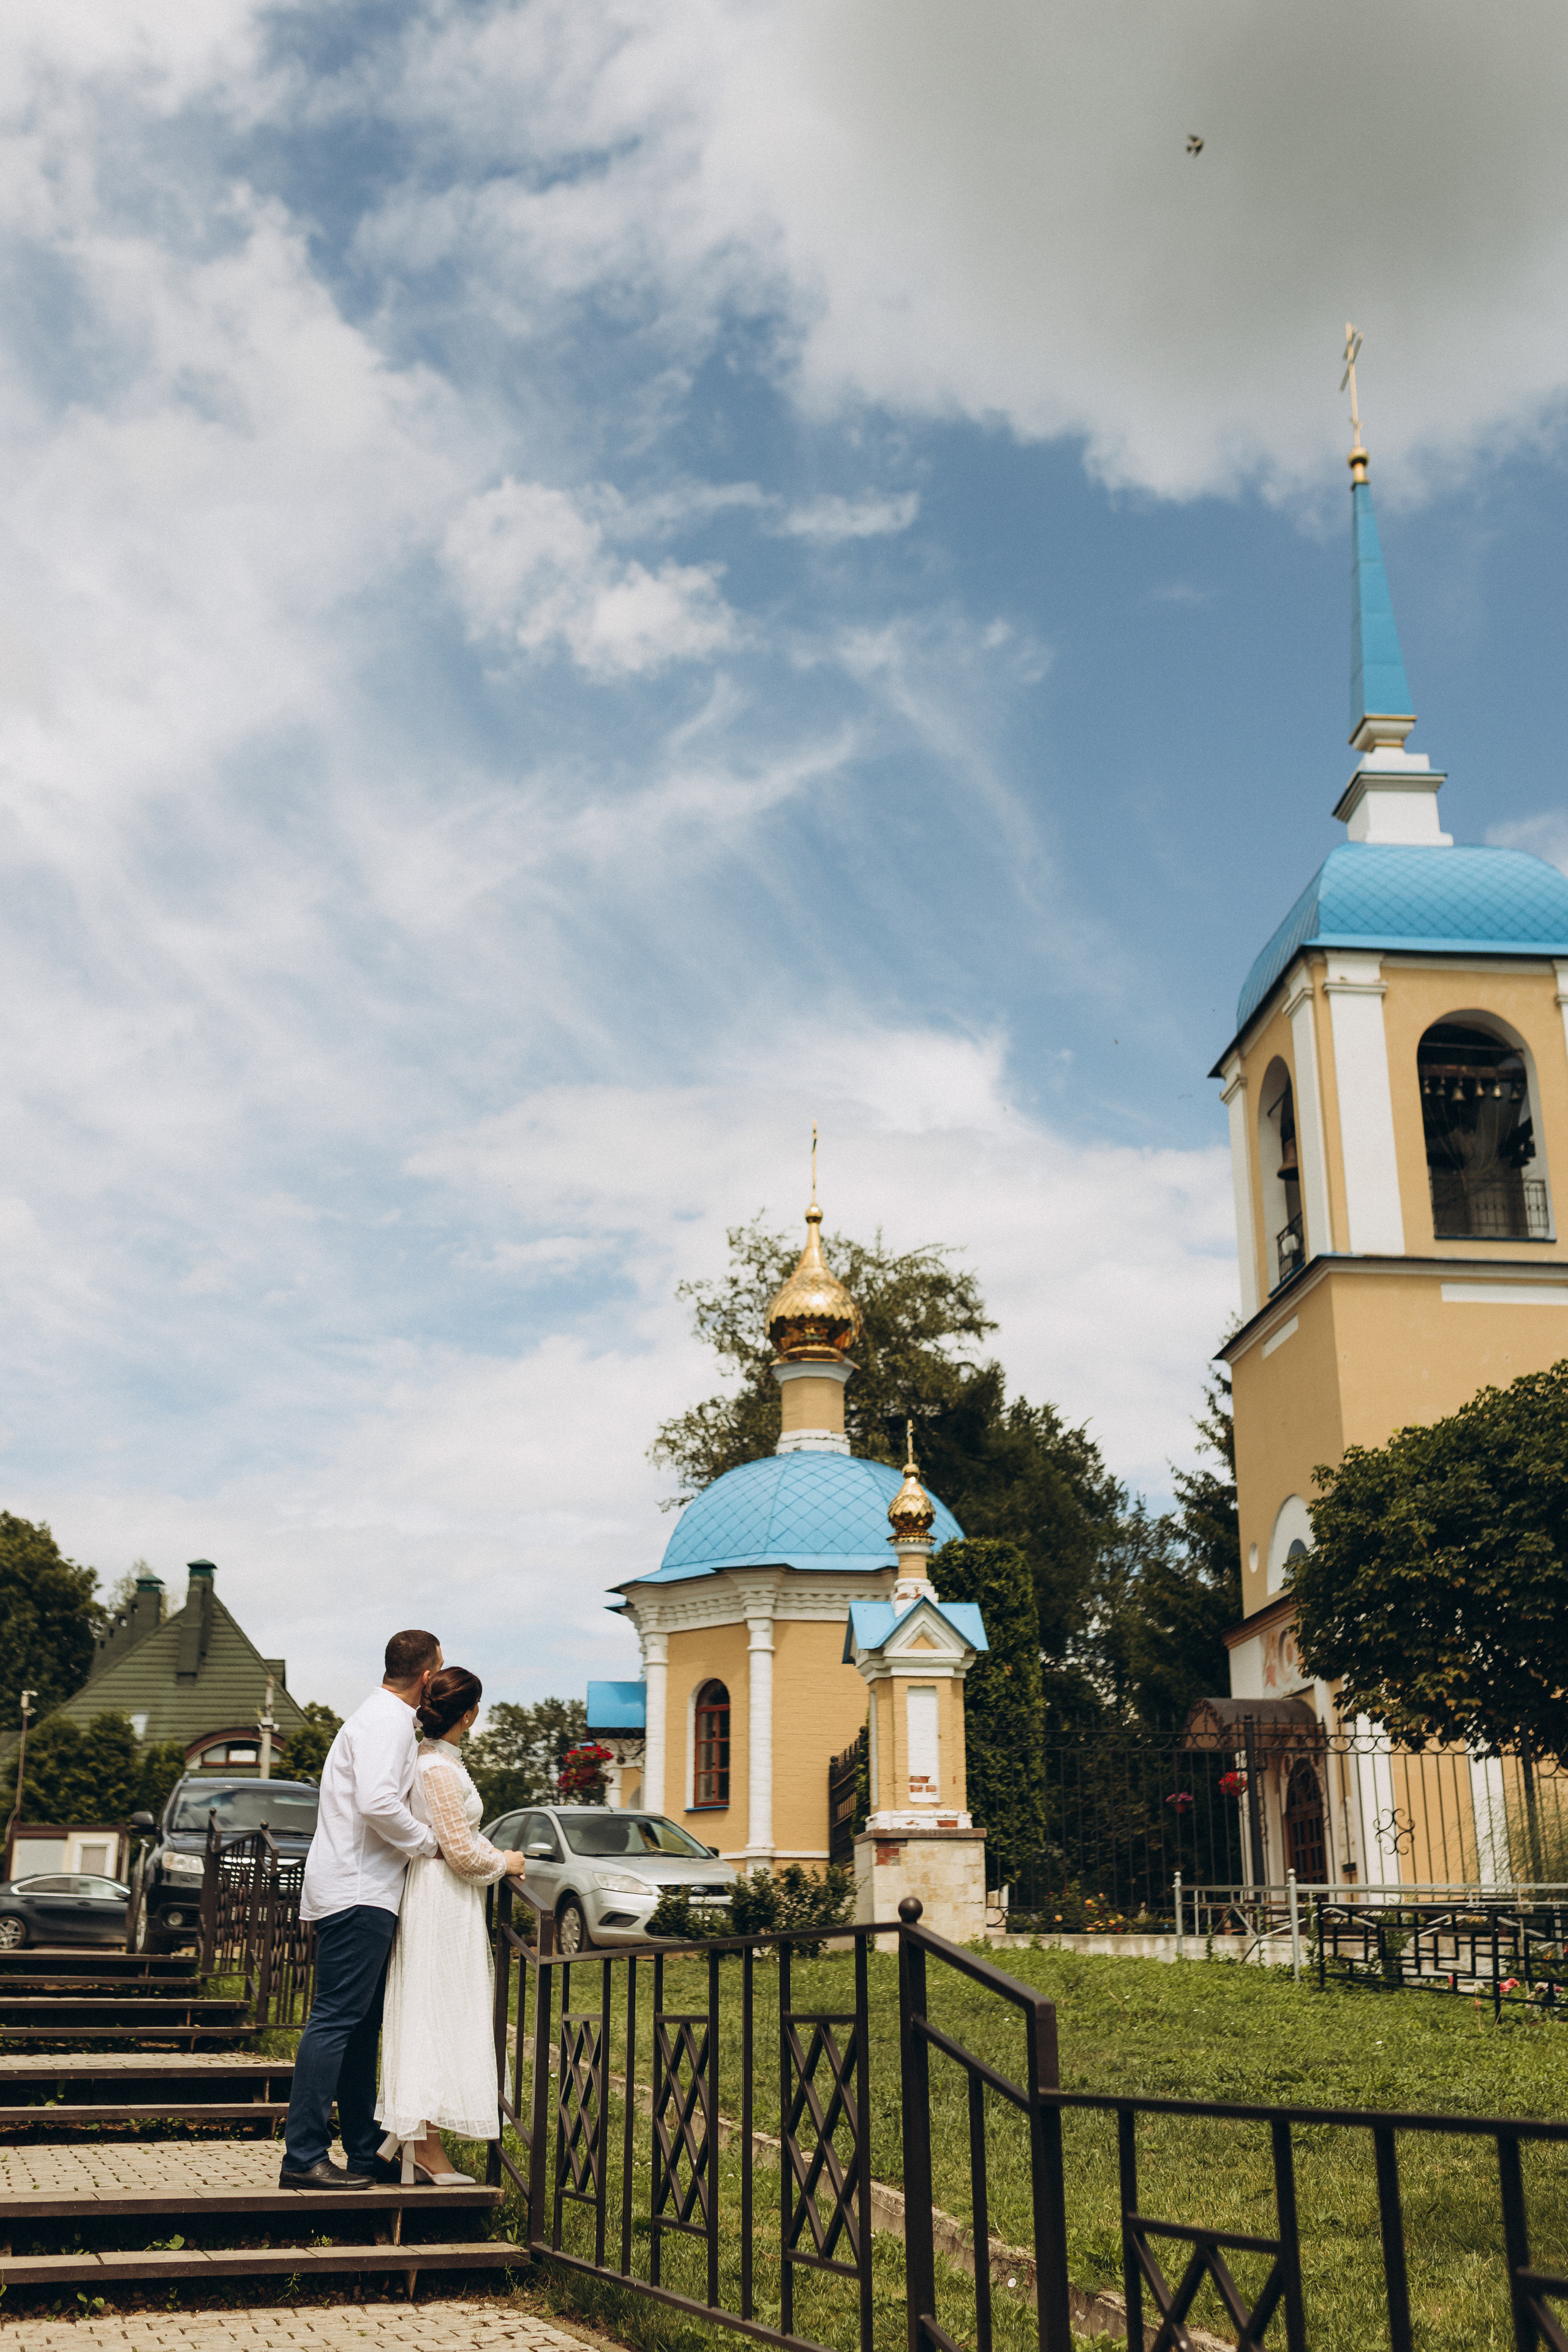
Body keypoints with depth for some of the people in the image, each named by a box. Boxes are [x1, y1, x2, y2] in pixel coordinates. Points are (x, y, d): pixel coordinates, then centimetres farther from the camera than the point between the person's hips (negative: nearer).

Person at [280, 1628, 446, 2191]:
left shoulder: (381, 1716, 20)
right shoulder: (389, 1722, -13)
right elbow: (377, 1802, -26)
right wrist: (428, 1842, -11)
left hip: (356, 1892, 11)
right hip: (359, 1892, -11)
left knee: (360, 2026, 12)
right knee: (336, 2019, -10)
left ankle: (364, 2152, 18)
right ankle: (303, 2156, -9)